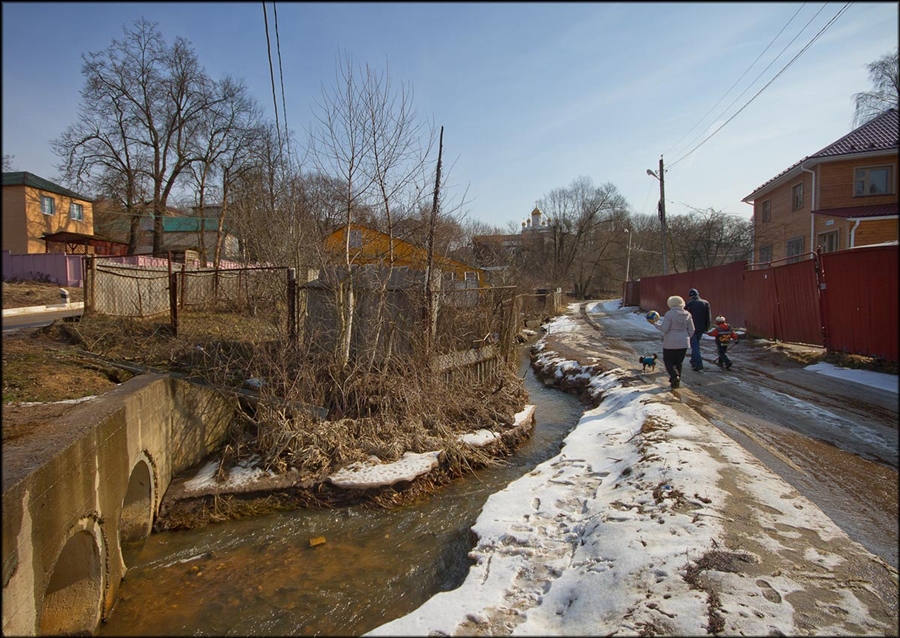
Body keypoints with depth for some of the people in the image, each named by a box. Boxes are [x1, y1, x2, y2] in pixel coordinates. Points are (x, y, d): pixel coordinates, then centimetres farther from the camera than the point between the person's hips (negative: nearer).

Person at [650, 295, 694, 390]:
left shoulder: (669, 314, -14)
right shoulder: (687, 314, 3)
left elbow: (664, 329, -16)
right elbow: (691, 330, 7)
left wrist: (656, 324, -2)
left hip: (670, 343, -5)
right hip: (683, 343, 5)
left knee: (668, 360, 8)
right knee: (678, 362, 14)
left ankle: (674, 376, -14)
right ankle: (677, 382, 17)